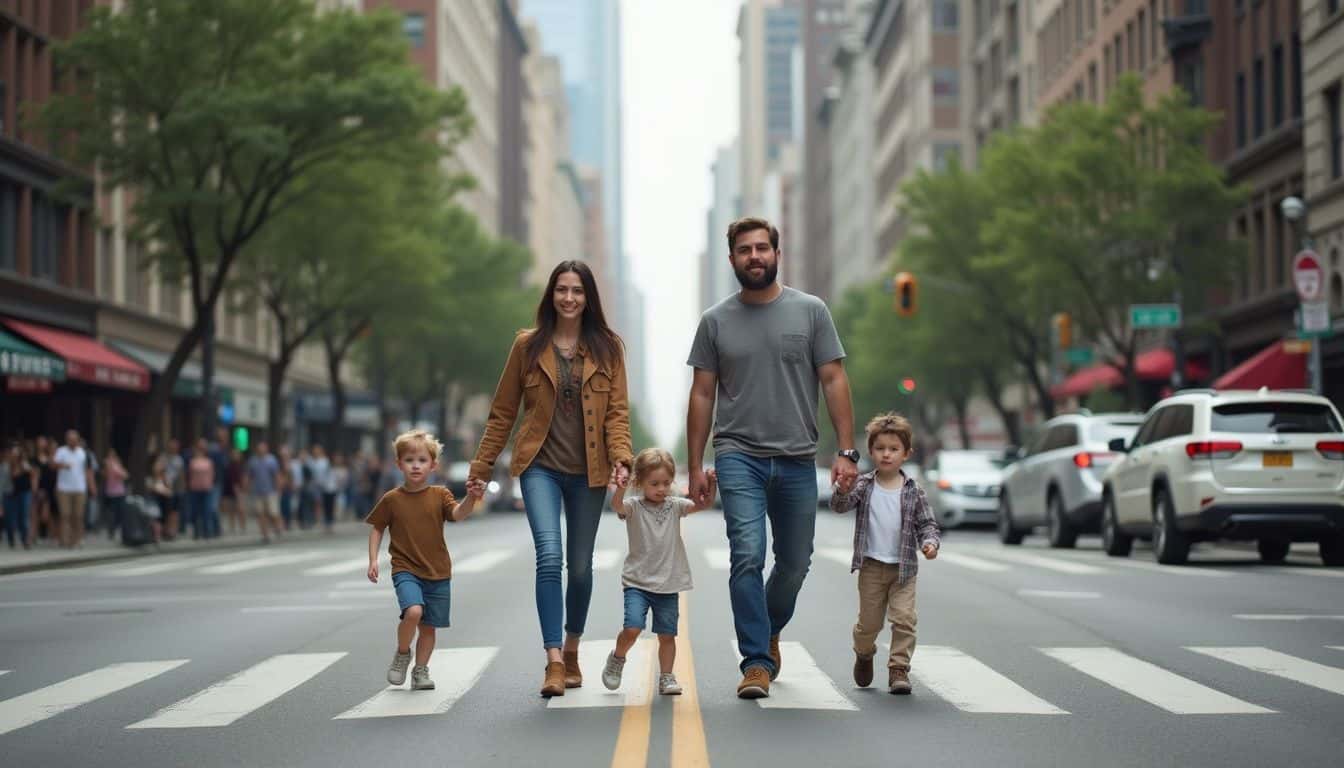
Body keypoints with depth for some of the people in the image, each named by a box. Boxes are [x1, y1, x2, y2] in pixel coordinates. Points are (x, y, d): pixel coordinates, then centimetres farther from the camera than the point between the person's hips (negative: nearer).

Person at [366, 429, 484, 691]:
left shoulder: (440, 495, 0)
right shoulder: (392, 499, -1)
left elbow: (458, 514, -17)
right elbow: (377, 529, 9)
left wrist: (471, 497, -36)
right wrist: (373, 560, -2)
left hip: (438, 573, 2)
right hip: (406, 570, -2)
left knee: (429, 626, 8)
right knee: (413, 611, -26)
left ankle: (420, 671, 26)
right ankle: (402, 654, -1)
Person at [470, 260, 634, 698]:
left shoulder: (607, 348, 5)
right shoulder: (528, 346, 4)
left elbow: (617, 411, 0)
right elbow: (502, 412, 8)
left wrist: (621, 459, -16)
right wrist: (481, 468, 7)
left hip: (588, 471, 1)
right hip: (541, 466, -1)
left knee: (580, 566, 9)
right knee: (549, 556, -18)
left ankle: (572, 650, 30)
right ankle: (554, 662, -20)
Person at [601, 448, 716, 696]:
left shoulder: (674, 506, 5)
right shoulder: (634, 506, -5)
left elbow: (702, 504, -4)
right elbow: (618, 506, -26)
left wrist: (710, 485, -23)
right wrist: (619, 490, -49)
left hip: (668, 584, 3)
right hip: (638, 582, -3)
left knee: (667, 635, 4)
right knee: (632, 628, -16)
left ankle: (666, 677, 18)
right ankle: (617, 659, 11)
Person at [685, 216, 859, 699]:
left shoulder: (810, 311, 3)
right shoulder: (716, 321, 4)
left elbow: (834, 382, 2)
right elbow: (702, 395, 7)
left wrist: (846, 451, -6)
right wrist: (695, 468, 3)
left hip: (797, 459, 2)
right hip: (739, 456, -1)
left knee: (794, 563, 11)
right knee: (748, 556, -16)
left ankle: (770, 632, 39)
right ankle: (757, 663, -12)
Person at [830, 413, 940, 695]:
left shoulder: (912, 491, 0)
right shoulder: (864, 485, -1)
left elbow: (926, 523, 4)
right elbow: (840, 505, -14)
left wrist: (929, 542, -16)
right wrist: (843, 490, -36)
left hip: (903, 568, 0)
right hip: (871, 566, 0)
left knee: (904, 619, -10)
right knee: (869, 621, 9)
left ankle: (899, 669, -2)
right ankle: (864, 654, 37)